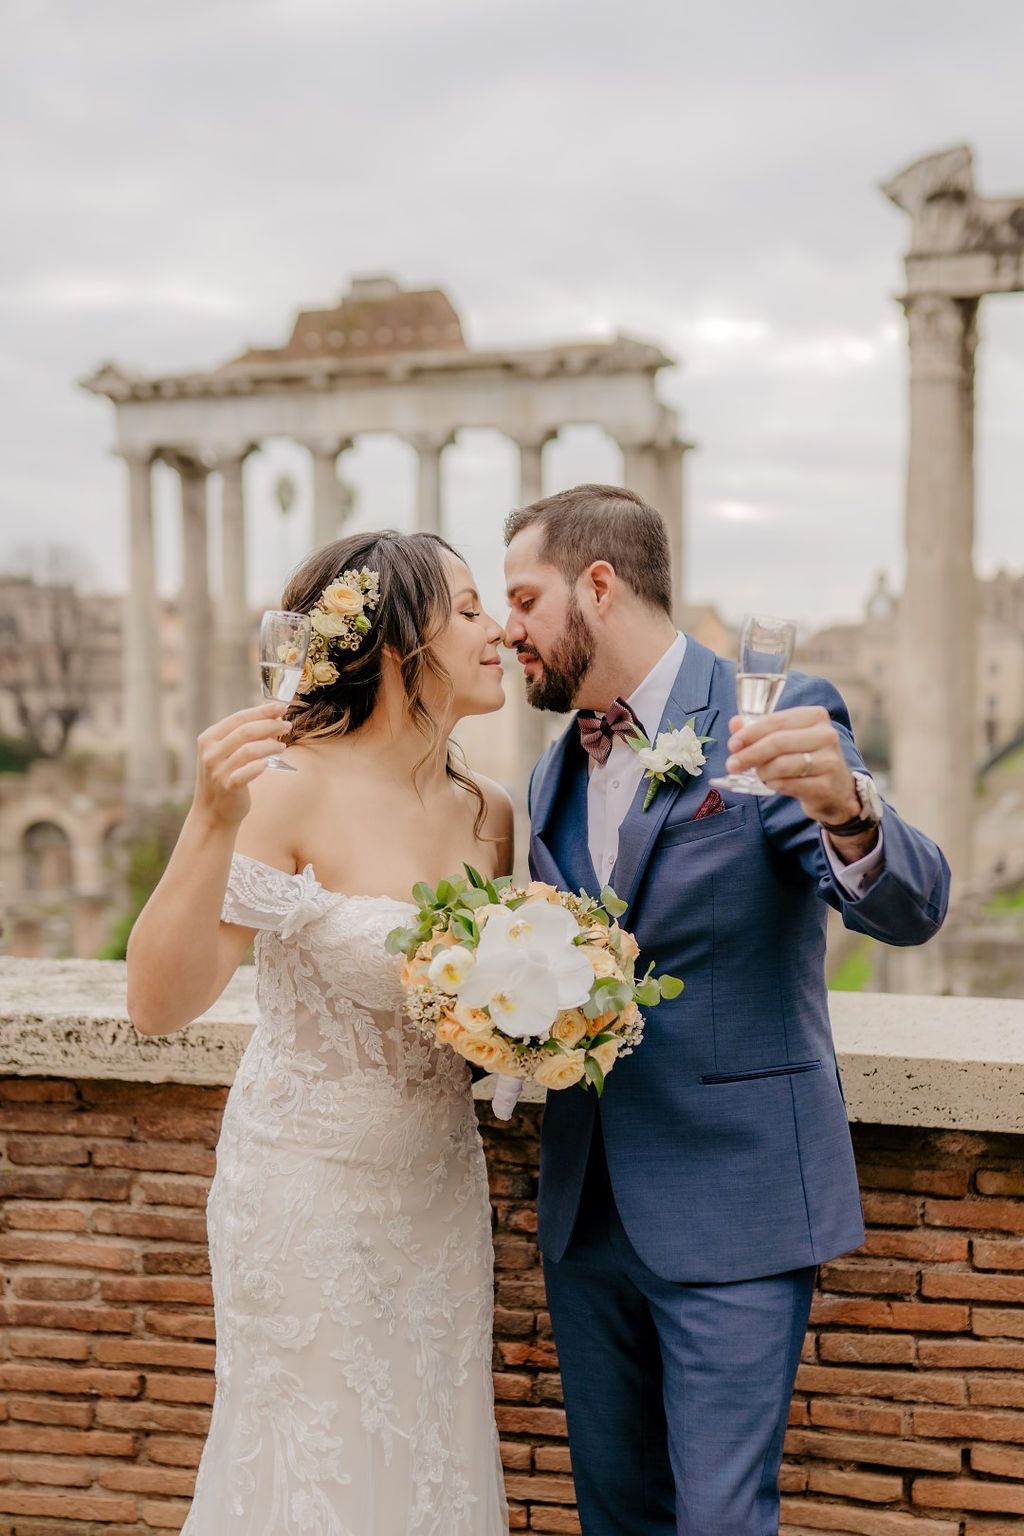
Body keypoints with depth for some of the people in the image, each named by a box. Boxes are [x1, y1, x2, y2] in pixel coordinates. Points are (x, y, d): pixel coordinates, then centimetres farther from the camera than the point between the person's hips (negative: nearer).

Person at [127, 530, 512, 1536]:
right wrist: (213, 822, -39)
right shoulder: (292, 793, -20)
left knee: (435, 1451, 17)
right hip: (309, 1188, -6)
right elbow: (159, 1003, -27)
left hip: (440, 1184, 6)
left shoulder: (488, 814, -1)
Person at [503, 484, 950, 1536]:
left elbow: (910, 908, -22)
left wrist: (845, 809, -43)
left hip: (733, 1202, -6)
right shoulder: (556, 774, 11)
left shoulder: (775, 714, -11)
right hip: (587, 1204, 7)